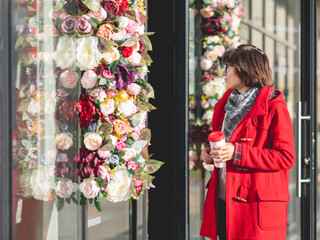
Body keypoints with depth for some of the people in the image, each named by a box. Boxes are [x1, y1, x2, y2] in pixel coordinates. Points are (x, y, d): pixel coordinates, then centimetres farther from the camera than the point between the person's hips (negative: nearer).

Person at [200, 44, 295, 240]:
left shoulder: (274, 106, -8)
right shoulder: (226, 104, 16)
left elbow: (286, 157, -14)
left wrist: (237, 153, -19)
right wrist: (210, 152, 4)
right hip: (223, 202, 7)